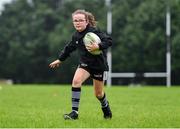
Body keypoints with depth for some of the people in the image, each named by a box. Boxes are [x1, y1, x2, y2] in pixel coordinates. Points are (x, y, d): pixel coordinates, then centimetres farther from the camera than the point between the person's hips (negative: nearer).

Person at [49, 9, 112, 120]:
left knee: (99, 94, 6)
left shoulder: (94, 32, -19)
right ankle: (75, 112, -20)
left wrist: (98, 46, -40)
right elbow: (69, 48, 18)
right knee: (76, 80, -24)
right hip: (85, 63, 4)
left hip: (99, 65, -4)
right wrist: (60, 60, 26)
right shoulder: (76, 36, 0)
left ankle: (106, 107, 42)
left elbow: (109, 41, -24)